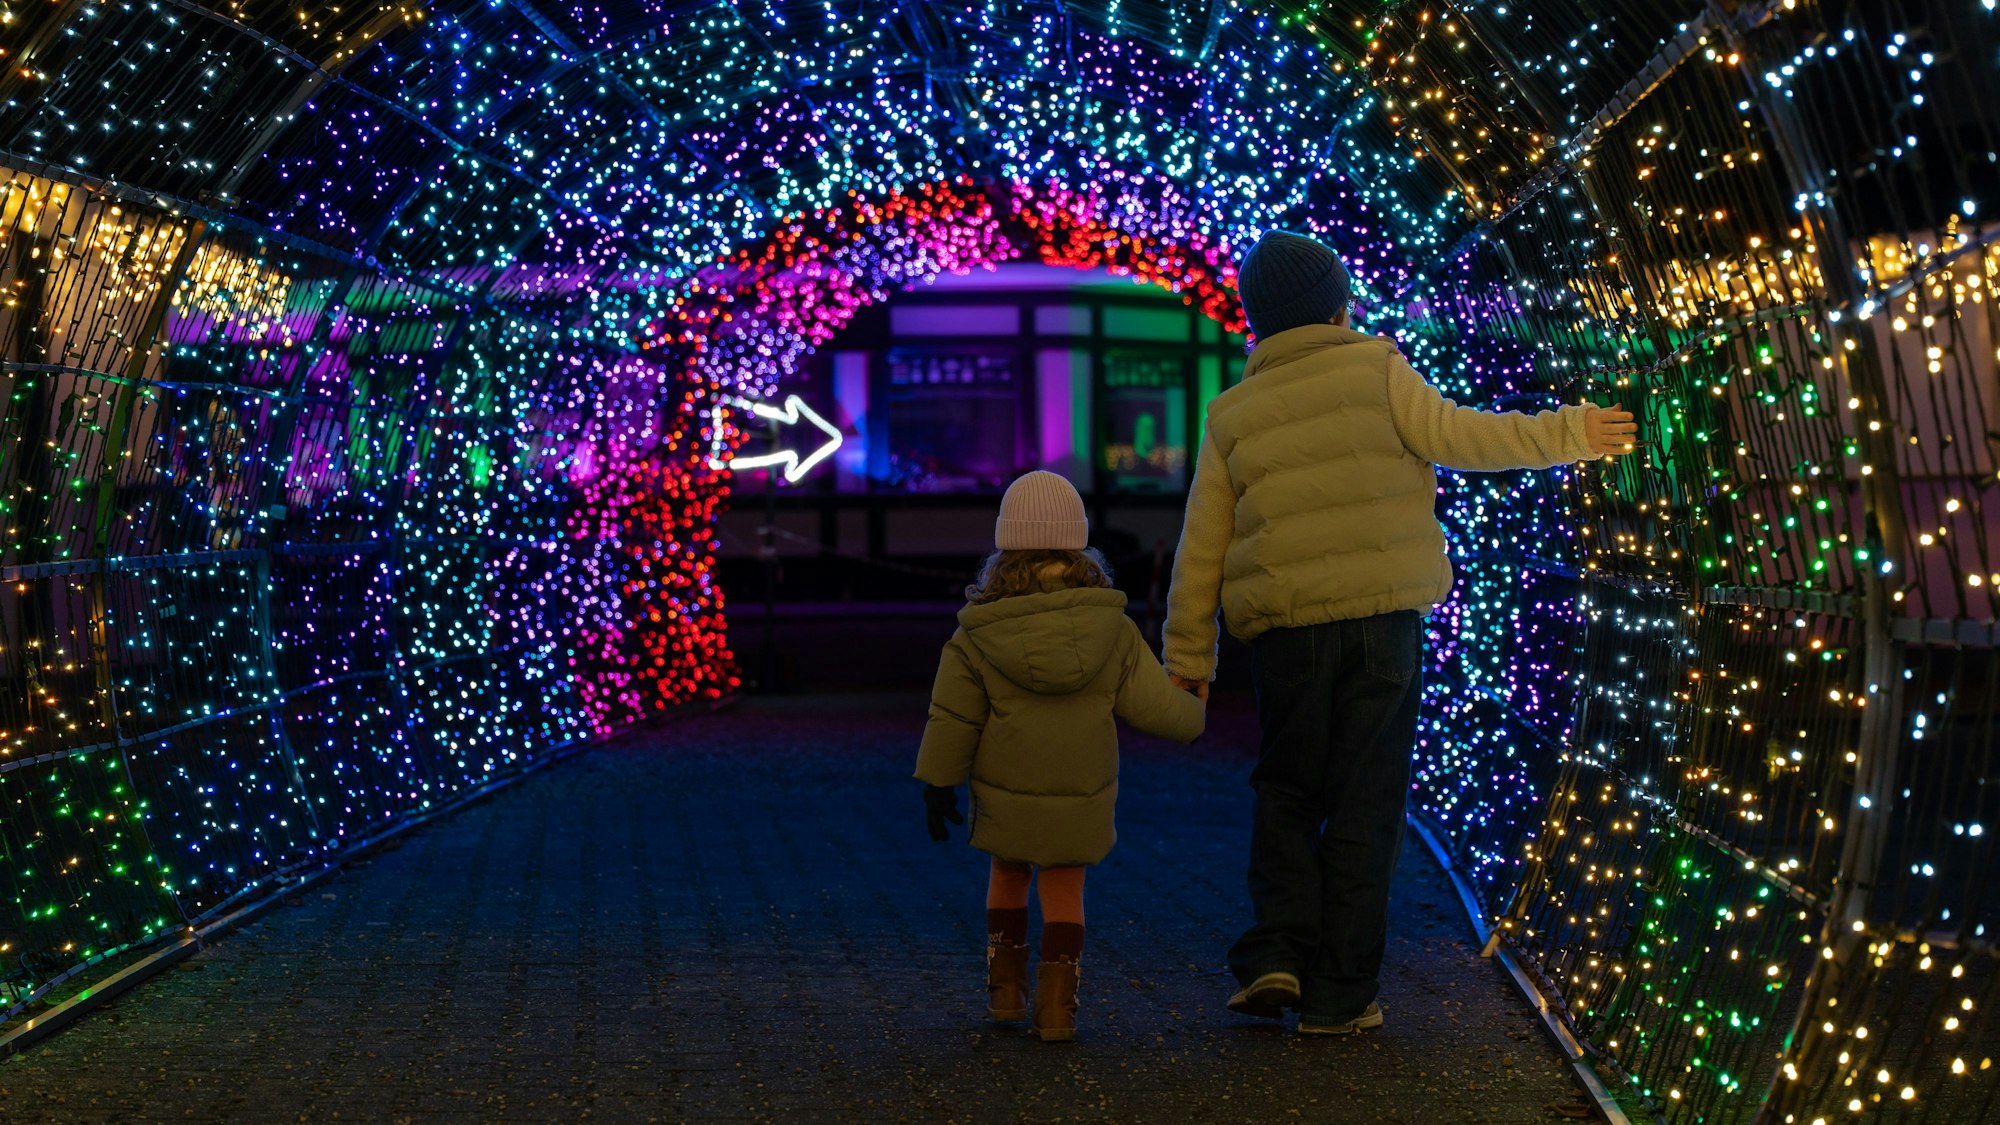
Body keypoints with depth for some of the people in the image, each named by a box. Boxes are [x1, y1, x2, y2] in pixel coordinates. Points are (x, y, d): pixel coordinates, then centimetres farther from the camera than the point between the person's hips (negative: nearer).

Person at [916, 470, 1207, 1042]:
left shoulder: (977, 636, -12)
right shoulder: (1112, 628, -9)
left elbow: (952, 719, -7)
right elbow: (1155, 706, -7)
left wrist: (937, 783, 4)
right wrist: (1192, 714, 15)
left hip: (1004, 795, 0)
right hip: (1081, 799, 0)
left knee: (1008, 877, 23)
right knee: (1063, 894, 13)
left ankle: (1006, 986, 24)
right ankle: (1057, 1005, 5)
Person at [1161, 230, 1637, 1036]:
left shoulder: (1232, 415, 10)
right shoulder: (1374, 372, 1)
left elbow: (1201, 545, 10)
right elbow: (1460, 438, -4)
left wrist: (1188, 653, 15)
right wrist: (1567, 435, 6)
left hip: (1284, 631, 2)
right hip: (1382, 617, -2)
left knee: (1287, 791, 18)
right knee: (1364, 804, 4)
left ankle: (1276, 952, 1)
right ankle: (1339, 996, 6)